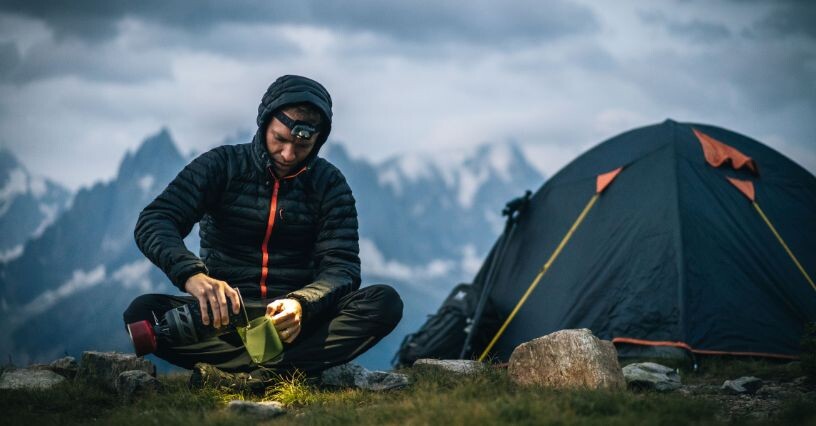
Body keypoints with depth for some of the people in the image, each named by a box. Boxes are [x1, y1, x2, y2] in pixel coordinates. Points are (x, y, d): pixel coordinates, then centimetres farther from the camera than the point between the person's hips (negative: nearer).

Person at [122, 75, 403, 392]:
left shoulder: (329, 184, 4)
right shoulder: (221, 166, 0)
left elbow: (341, 266, -4)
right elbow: (153, 222, -13)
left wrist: (302, 304, -28)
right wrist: (191, 274, -36)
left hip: (300, 316, 1)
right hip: (224, 313, -1)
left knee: (386, 302, -26)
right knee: (143, 312, -28)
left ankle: (243, 375, -37)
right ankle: (284, 369, -35)